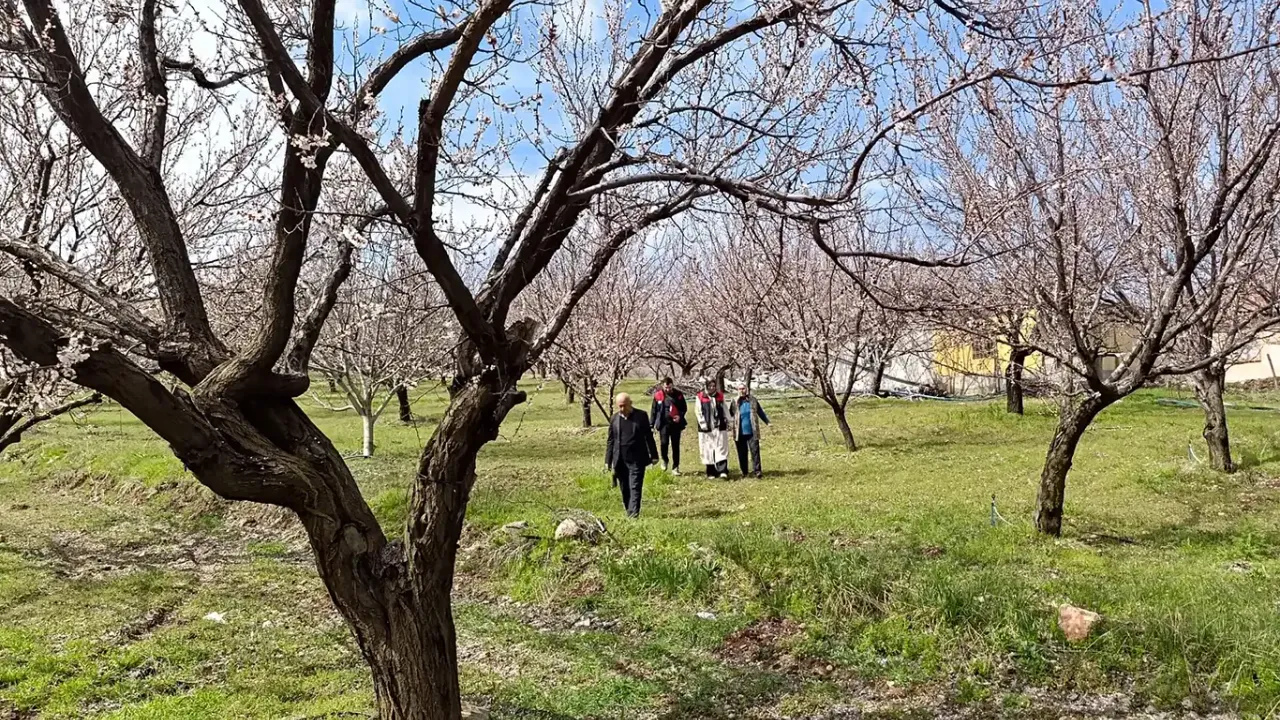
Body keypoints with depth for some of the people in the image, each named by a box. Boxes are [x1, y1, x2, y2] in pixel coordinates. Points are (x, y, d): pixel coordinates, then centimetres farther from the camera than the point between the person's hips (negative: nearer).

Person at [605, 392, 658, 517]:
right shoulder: (614, 419, 4)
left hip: (637, 460, -3)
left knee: (635, 487, -7)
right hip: (620, 461, 3)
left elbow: (649, 436, 3)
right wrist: (608, 460, 7)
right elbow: (611, 441, 9)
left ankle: (633, 514, -8)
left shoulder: (641, 416, -1)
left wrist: (654, 455, 3)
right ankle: (628, 510, 24)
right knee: (625, 488, 10)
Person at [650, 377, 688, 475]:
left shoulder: (678, 394, -1)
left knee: (675, 446, 4)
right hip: (664, 423, -1)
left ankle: (675, 467, 14)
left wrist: (680, 416, -11)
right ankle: (665, 460, 15)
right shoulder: (658, 395, -3)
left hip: (676, 423, 1)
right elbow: (654, 410, 4)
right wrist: (652, 424, 1)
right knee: (664, 443, -14)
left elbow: (684, 408, 9)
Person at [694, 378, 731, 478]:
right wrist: (703, 424, -11)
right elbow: (699, 412, -3)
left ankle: (723, 471, -9)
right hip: (706, 428, -2)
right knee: (708, 450, 3)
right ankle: (711, 473, 11)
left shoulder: (720, 396, 9)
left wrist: (727, 421, 4)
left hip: (719, 427, 2)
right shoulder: (700, 396, -2)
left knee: (721, 449, -5)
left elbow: (725, 409, 13)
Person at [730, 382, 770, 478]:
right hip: (739, 433, 0)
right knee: (742, 453, 7)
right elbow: (730, 413, -3)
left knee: (755, 450, -8)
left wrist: (767, 422, 16)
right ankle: (744, 472, 18)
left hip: (752, 432, 0)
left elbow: (760, 412, 15)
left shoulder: (753, 400, 5)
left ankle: (756, 470, -6)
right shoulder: (735, 402, 3)